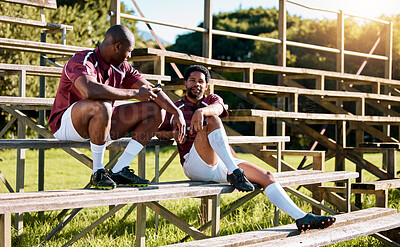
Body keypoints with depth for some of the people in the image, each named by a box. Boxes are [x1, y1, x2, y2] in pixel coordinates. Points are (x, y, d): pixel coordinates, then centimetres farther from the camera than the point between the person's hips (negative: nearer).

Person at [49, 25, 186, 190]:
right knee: (102, 105, -41)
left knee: (156, 111, -1)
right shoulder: (81, 62, -21)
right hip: (65, 125, -8)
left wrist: (177, 112, -8)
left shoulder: (122, 68, 5)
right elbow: (90, 91, -41)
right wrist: (134, 93, -33)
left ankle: (119, 170, -7)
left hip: (101, 121, 8)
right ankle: (98, 173, -23)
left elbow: (151, 90, 6)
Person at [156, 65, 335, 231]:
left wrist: (202, 111, -31)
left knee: (266, 176, -14)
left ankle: (301, 218, -22)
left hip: (221, 165, 4)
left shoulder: (211, 100, 21)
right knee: (211, 121, -30)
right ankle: (234, 173, -43)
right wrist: (173, 134, 3)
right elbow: (159, 132, 28)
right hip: (195, 165, -3)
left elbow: (217, 108, -5)